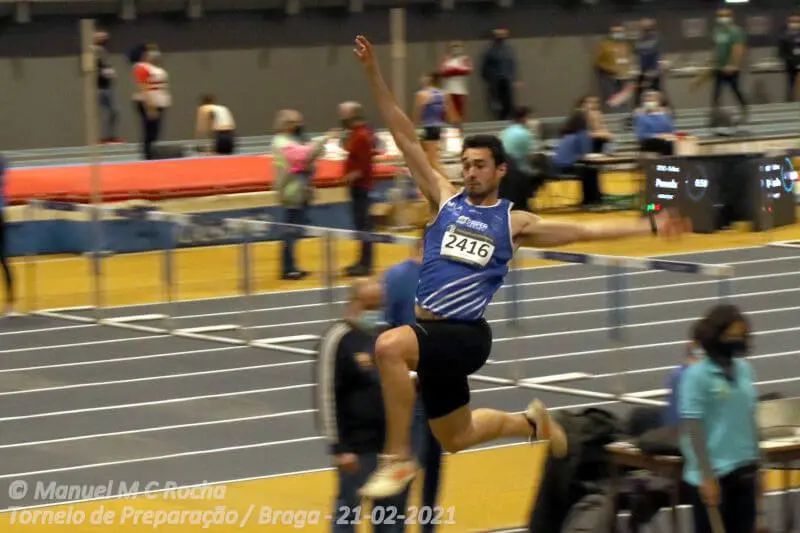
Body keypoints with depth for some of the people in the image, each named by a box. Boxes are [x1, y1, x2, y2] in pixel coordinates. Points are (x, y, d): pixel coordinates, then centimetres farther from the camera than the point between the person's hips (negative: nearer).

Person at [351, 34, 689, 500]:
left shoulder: (514, 222, 3)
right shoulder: (446, 198, 8)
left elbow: (583, 231, 9)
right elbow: (405, 137, 4)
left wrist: (649, 226, 5)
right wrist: (374, 74, -3)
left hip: (466, 334, -4)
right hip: (435, 333, 4)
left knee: (390, 346, -32)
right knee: (456, 438, 12)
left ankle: (399, 458, -21)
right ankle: (531, 422, 40)